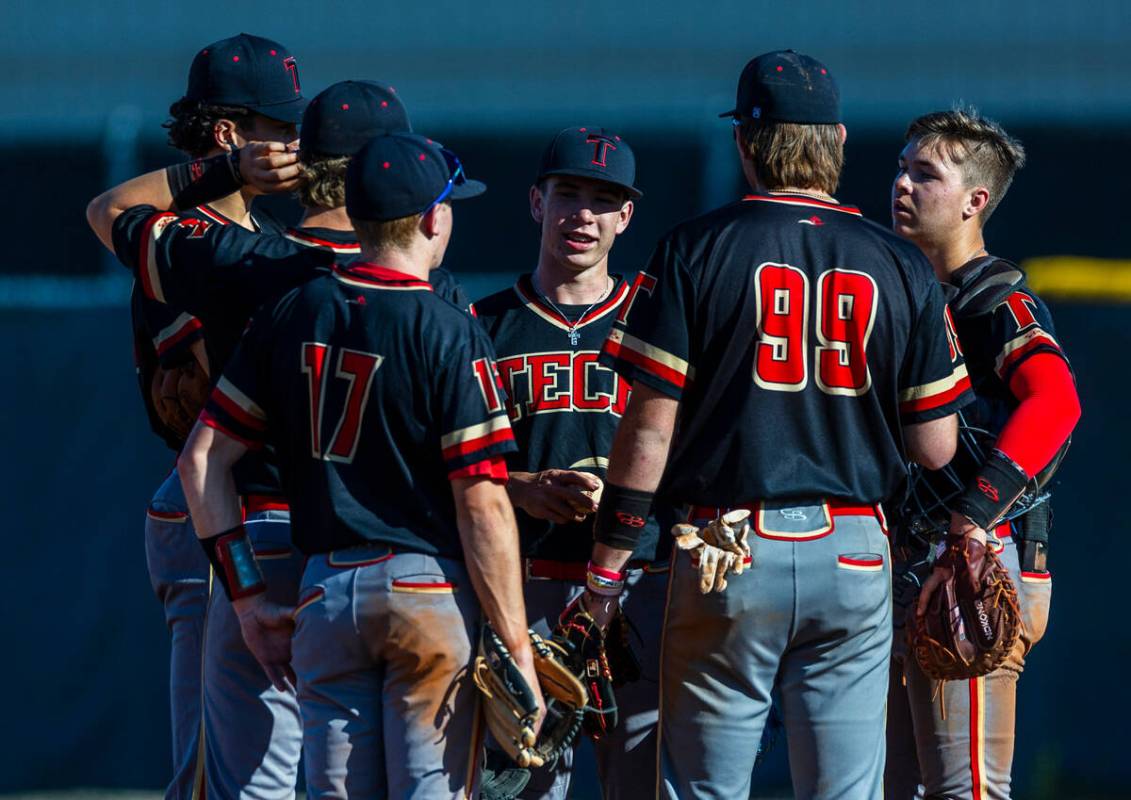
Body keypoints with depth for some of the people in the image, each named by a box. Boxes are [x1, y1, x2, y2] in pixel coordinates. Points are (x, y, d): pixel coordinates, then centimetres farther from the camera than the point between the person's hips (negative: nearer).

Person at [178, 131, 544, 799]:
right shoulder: (448, 332, -9)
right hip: (429, 589, -5)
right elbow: (483, 506, -12)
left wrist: (248, 595, 10)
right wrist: (517, 651, -9)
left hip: (324, 594, 5)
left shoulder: (290, 317, 6)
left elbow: (202, 460, 6)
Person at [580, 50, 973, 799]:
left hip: (725, 559, -2)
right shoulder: (901, 267, 4)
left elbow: (649, 428, -7)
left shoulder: (696, 251, -4)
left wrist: (608, 561, 0)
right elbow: (935, 449, 5)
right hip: (853, 558, 2)